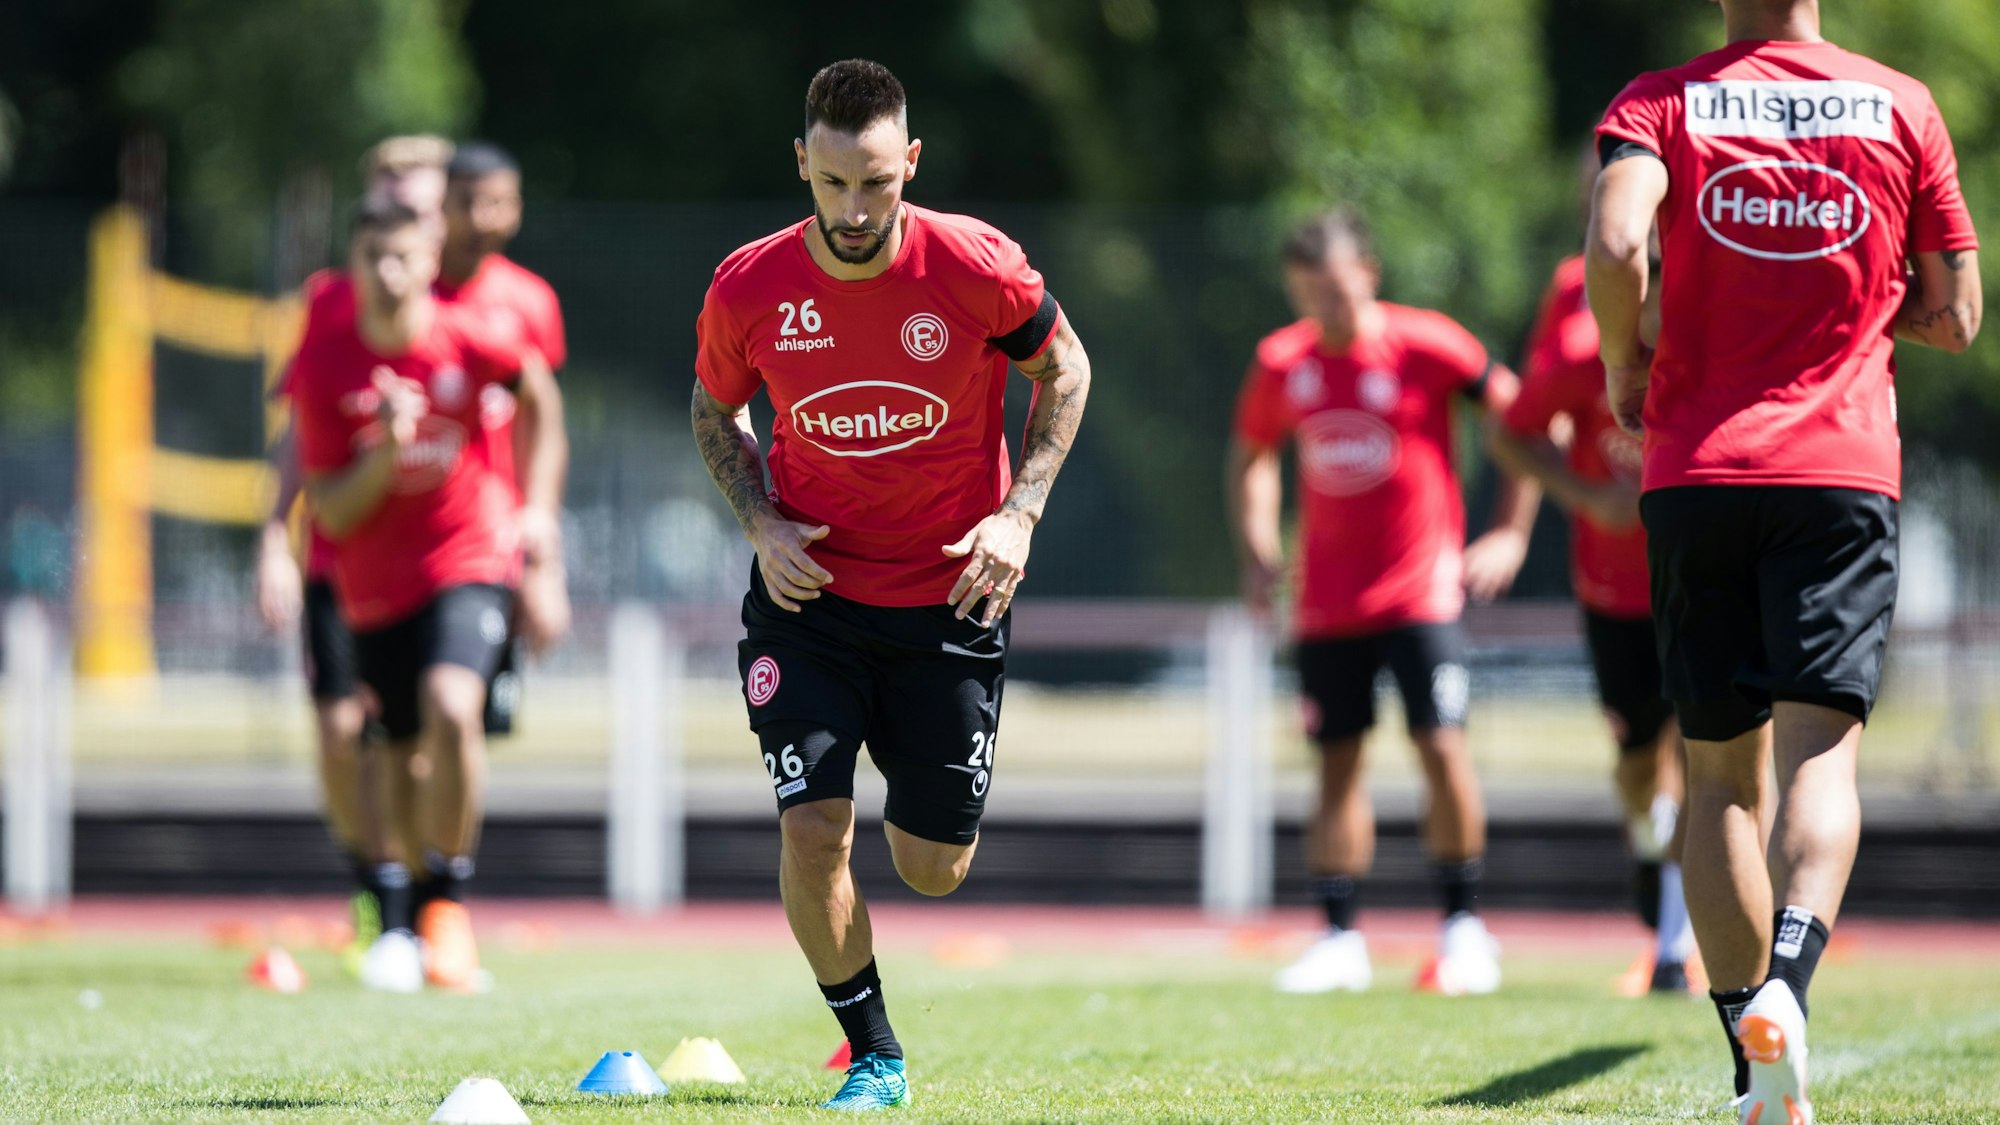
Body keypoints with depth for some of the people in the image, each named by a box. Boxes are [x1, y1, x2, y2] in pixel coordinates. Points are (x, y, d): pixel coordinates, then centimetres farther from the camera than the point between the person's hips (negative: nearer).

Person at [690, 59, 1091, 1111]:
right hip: (808, 589, 0)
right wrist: (761, 521, -8)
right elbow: (715, 409, 8)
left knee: (933, 865, 4)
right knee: (811, 828, -14)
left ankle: (917, 812, 44)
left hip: (948, 592, 0)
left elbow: (1064, 369, 2)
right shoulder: (748, 290, -13)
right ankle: (874, 1056, 5)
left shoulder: (977, 268, -16)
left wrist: (1019, 512, -8)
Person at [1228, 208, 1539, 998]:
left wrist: (1512, 533, -4)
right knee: (1337, 761, 3)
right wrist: (1259, 555, 11)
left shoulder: (1425, 347, -10)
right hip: (1327, 598, 4)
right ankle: (1340, 939, 7)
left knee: (1441, 745, -12)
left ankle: (1463, 929, 0)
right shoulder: (1282, 364, 3)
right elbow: (1250, 458, 21)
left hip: (1420, 587, -4)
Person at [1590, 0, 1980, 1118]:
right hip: (1845, 472, -1)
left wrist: (1625, 367, 1)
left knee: (1723, 771, 9)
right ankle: (1786, 983, -35)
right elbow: (1955, 315, 9)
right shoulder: (1903, 106, 6)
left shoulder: (1663, 102, 2)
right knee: (1821, 752, -8)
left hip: (1697, 471, 1)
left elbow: (1616, 245, -17)